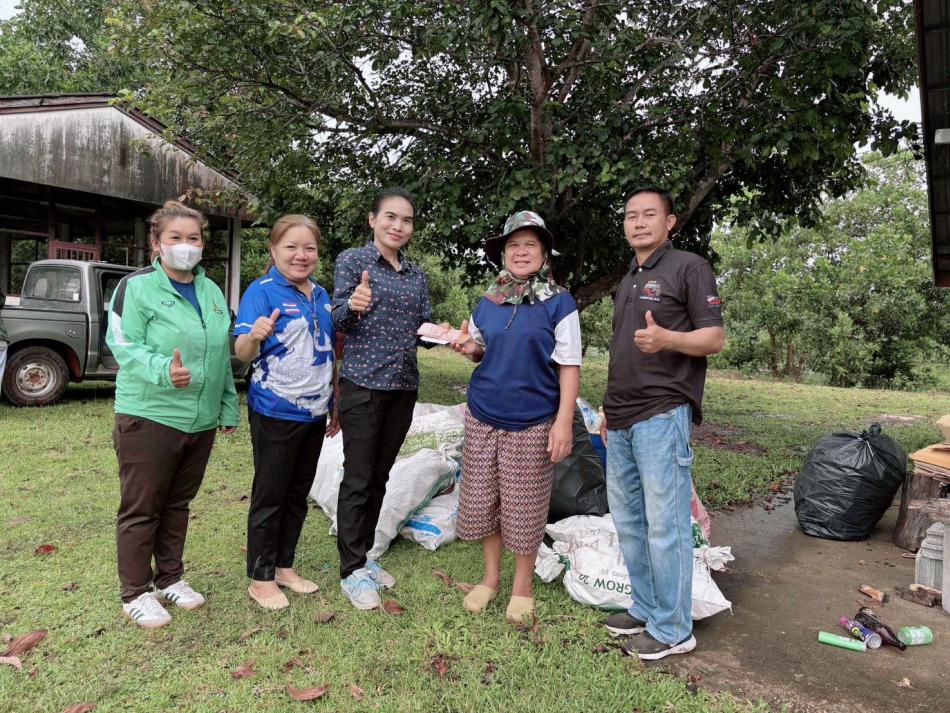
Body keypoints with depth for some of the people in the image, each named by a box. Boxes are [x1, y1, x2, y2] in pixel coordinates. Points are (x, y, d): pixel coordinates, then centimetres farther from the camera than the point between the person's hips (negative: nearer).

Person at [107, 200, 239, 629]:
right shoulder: (137, 286, -7)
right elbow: (123, 346, -13)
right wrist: (162, 369, -32)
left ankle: (170, 578, 33)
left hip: (201, 420, 6)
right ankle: (136, 593, 21)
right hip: (148, 417, -6)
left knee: (178, 504, 18)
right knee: (140, 508, 6)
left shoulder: (212, 292, 12)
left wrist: (228, 407, 16)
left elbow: (223, 356, 16)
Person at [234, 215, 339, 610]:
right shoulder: (262, 291, -11)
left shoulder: (321, 296, 8)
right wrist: (255, 335, -41)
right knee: (270, 496, 5)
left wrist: (335, 403, 15)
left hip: (314, 413, 6)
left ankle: (284, 566, 31)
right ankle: (260, 578, 21)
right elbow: (244, 353, -19)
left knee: (298, 494, 16)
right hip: (275, 413, -6)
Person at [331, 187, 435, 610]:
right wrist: (353, 306, -29)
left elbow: (424, 326, 14)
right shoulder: (352, 260, -3)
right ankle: (351, 570, 14)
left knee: (380, 476, 14)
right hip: (363, 384, -5)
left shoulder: (417, 274, 12)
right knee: (358, 478, 0)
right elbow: (338, 322, -7)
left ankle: (363, 555, 28)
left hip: (403, 386, 5)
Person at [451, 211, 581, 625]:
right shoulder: (488, 303, 9)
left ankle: (522, 587, 24)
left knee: (524, 507, 4)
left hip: (532, 422, -4)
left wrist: (564, 422, -14)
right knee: (482, 500, 11)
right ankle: (491, 577, 30)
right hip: (483, 418, 5)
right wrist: (470, 348, -3)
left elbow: (569, 366, -7)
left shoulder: (558, 302, -5)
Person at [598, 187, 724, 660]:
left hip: (662, 414, -8)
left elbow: (714, 338, -8)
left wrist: (667, 339, -27)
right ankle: (645, 608, 27)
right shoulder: (627, 281, 22)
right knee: (628, 520, 13)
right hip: (622, 421, 8)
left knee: (665, 524, -4)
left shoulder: (689, 267, -1)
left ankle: (672, 630, 9)